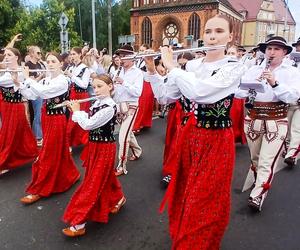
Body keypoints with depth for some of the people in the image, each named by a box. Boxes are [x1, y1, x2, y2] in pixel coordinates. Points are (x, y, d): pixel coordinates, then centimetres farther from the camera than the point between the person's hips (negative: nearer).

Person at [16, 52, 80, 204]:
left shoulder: (62, 81, -16)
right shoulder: (45, 80, 9)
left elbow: (42, 92, -28)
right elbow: (31, 95, 3)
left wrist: (27, 78, -17)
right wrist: (18, 83, -10)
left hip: (57, 119, -8)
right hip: (47, 118, 8)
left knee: (49, 153, -2)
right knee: (58, 150, 18)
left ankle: (39, 190, 6)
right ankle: (68, 175, 37)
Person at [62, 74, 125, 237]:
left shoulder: (109, 107, -23)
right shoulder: (97, 103, 4)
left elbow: (88, 125, -25)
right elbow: (88, 119, 11)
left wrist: (76, 111, -10)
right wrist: (75, 110, -2)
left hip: (104, 148, -8)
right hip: (95, 146, 8)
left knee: (92, 183, -3)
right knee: (105, 177, 23)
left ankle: (78, 223, 6)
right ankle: (118, 198, 47)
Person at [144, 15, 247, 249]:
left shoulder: (234, 68, -13)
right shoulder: (191, 66, 4)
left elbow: (198, 91, -30)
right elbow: (164, 96, 7)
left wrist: (170, 65, -18)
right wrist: (152, 69, -4)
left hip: (215, 143, -5)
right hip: (187, 138, 6)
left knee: (205, 205, 7)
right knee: (184, 197, 21)